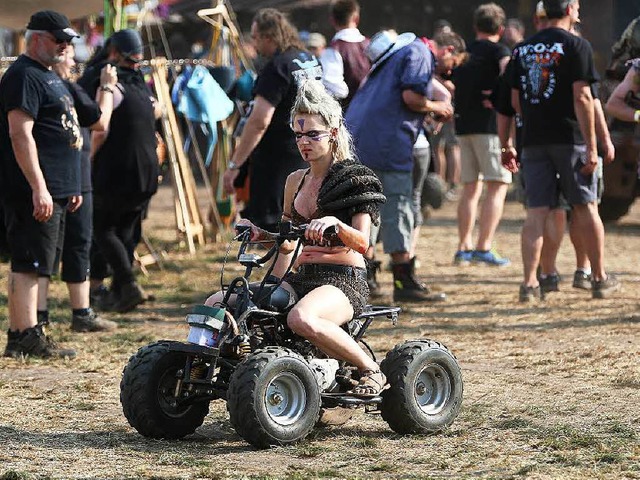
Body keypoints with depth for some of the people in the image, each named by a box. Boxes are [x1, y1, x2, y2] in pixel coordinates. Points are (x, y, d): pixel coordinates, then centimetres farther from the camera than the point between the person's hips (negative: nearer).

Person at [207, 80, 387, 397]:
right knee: (217, 304, -8)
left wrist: (334, 224, -33)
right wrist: (260, 235, 6)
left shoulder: (354, 178, -3)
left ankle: (371, 371, -21)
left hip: (343, 280, -7)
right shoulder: (296, 181, 15)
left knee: (302, 319, -40)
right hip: (302, 277, 7)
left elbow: (362, 243, -14)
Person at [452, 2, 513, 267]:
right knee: (498, 186, -4)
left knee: (470, 188, 14)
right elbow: (508, 67, -24)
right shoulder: (498, 50, -4)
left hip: (463, 125, 6)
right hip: (489, 124, -6)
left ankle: (464, 248, 12)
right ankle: (484, 247, -14)